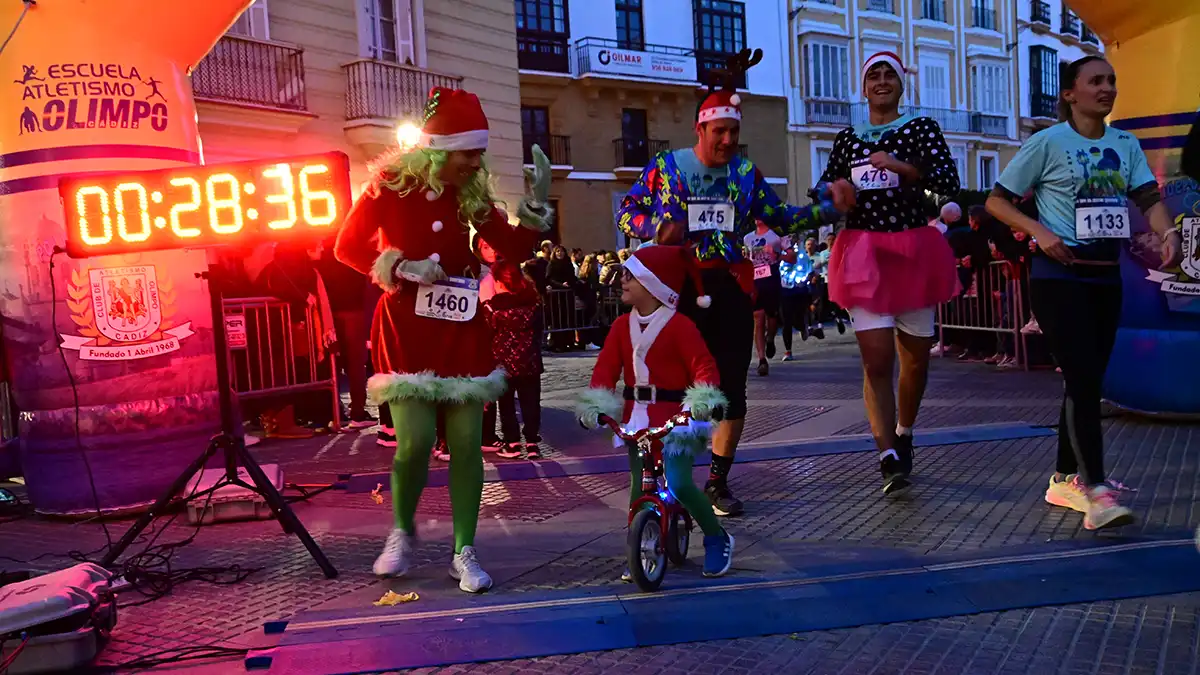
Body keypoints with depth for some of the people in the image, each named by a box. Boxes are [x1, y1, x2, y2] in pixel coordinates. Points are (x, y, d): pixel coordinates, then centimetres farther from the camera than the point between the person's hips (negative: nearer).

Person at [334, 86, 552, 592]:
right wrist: (402, 269, -13)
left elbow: (514, 250, 1)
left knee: (467, 442, 0)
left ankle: (464, 552, 14)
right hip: (407, 330, -3)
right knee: (415, 441, -11)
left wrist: (537, 203, -12)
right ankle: (402, 532, 19)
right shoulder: (392, 184, -4)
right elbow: (347, 246, 0)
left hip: (462, 330, 3)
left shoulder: (470, 192, 5)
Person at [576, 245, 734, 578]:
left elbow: (704, 365, -13)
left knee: (678, 485, -15)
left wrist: (703, 400, -29)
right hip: (636, 416, 6)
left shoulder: (679, 325, -10)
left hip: (674, 416, -5)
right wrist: (595, 405, -12)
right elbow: (606, 367, 1)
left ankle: (717, 538, 9)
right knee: (640, 486, 9)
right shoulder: (622, 325, 6)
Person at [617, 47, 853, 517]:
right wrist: (657, 228, -13)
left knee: (732, 389, 6)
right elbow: (626, 214, 6)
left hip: (730, 289, 3)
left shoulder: (746, 173, 7)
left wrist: (829, 206, -2)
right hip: (676, 289, -3)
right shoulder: (664, 167, 1)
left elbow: (781, 219, 9)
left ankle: (718, 482, 20)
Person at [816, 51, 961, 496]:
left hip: (913, 252, 0)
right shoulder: (847, 138, 13)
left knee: (916, 356, 10)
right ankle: (889, 457, -10)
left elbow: (949, 182, -10)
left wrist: (897, 166, -22)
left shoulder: (920, 128, 4)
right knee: (876, 359, -10)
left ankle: (903, 434, 33)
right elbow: (824, 188, 22)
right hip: (863, 253, 1)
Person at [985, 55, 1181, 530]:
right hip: (1059, 277, -6)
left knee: (1089, 380, 10)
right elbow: (996, 200, -4)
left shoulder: (1126, 144, 10)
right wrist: (1039, 231, -18)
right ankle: (1094, 490, -13)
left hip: (1106, 276, 6)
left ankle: (1064, 480, 21)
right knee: (1082, 379, -13)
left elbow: (1149, 198, -1)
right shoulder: (1048, 142, -5)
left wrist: (1169, 233, -21)